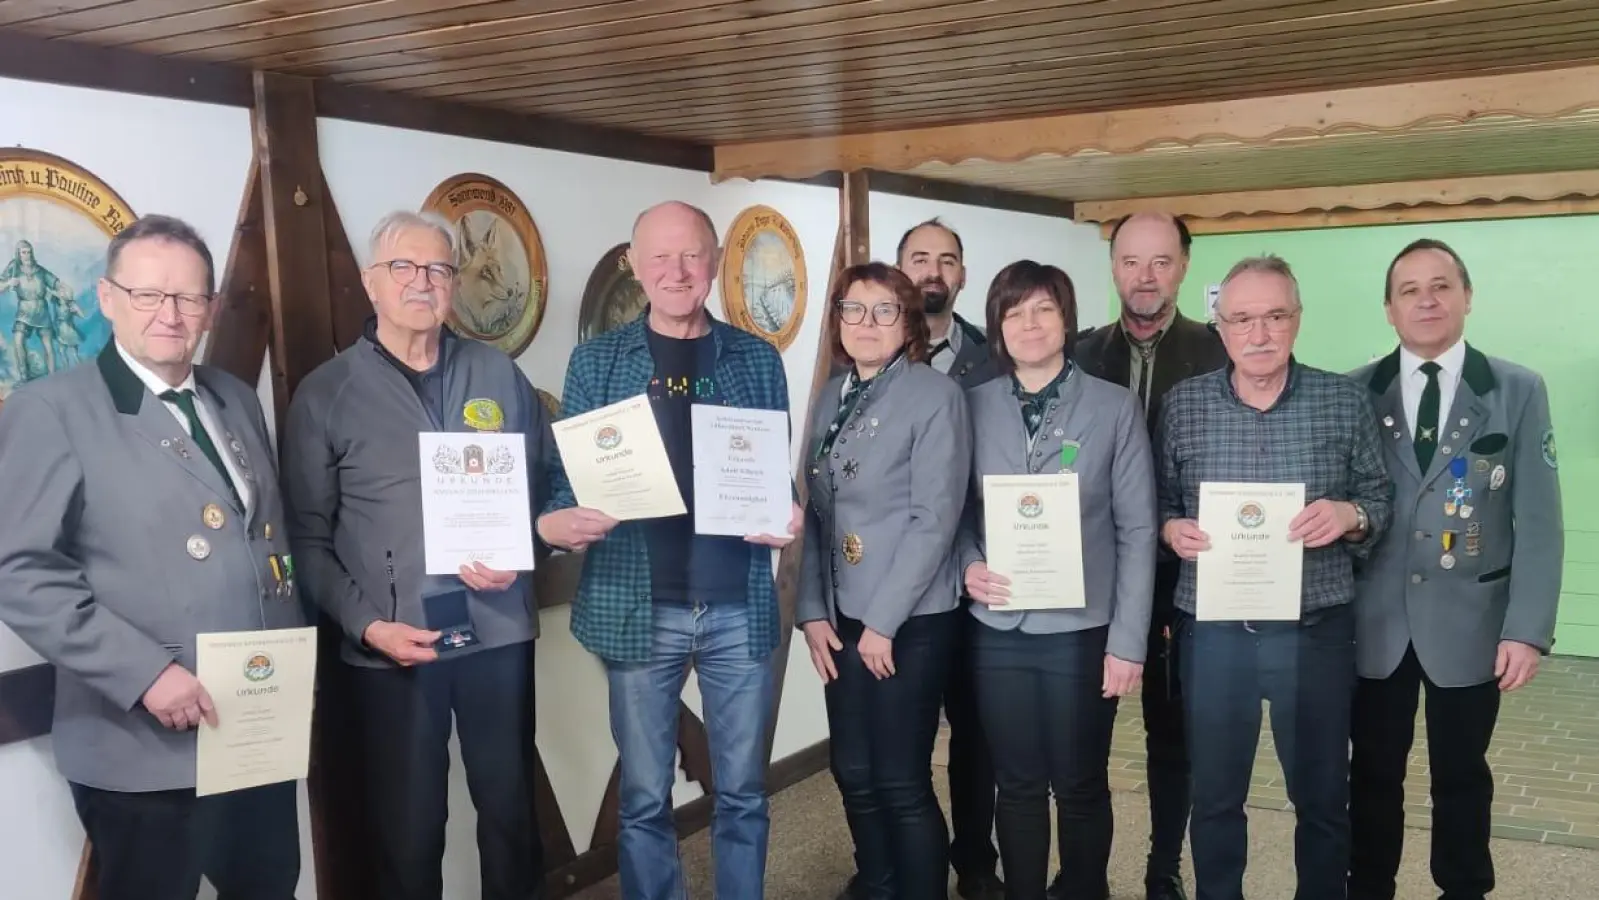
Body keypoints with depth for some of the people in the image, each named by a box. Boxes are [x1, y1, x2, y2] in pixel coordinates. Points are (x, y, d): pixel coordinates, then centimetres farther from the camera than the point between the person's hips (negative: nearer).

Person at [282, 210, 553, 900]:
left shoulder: (499, 375, 7)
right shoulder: (325, 394, -1)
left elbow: (547, 484, 11)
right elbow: (308, 537, -2)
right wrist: (366, 624, -12)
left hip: (498, 630, 2)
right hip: (392, 646, -2)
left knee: (511, 808, 15)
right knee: (408, 828, 9)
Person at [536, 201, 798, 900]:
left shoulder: (756, 358, 6)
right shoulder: (597, 361, 3)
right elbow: (569, 478, 2)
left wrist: (784, 520, -12)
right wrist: (561, 522, -19)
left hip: (739, 605, 1)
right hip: (637, 607, -1)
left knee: (742, 792, 13)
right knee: (644, 797, 10)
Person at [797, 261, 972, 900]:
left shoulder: (936, 395, -10)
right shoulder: (832, 397, 10)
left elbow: (935, 519, -15)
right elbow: (815, 511, 10)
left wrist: (884, 620, -15)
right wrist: (813, 610, 2)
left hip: (910, 620, -6)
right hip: (843, 617, 6)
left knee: (901, 783, -1)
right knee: (854, 775, 13)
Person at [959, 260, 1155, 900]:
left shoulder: (1115, 408, -2)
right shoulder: (973, 407, 4)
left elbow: (1137, 530, -4)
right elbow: (957, 511, 9)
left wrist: (1128, 639, -8)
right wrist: (969, 566, -12)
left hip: (1082, 629, -2)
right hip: (999, 629, 2)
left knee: (1080, 786, 11)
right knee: (1018, 785, 12)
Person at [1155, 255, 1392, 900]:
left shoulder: (1345, 401, -1)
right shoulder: (1183, 404, 0)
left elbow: (1382, 498, 4)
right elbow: (1159, 502, 7)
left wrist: (1350, 516, -17)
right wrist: (1171, 528, -14)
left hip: (1315, 630, 0)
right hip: (1212, 630, 1)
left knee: (1321, 798, 14)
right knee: (1214, 797, 14)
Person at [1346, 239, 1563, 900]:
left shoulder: (1518, 391, -1)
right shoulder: (1356, 393, 1)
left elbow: (1538, 522, -4)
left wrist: (1527, 628, -10)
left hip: (1469, 624, -1)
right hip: (1374, 623, 1)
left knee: (1461, 777, 13)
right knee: (1373, 774, 11)